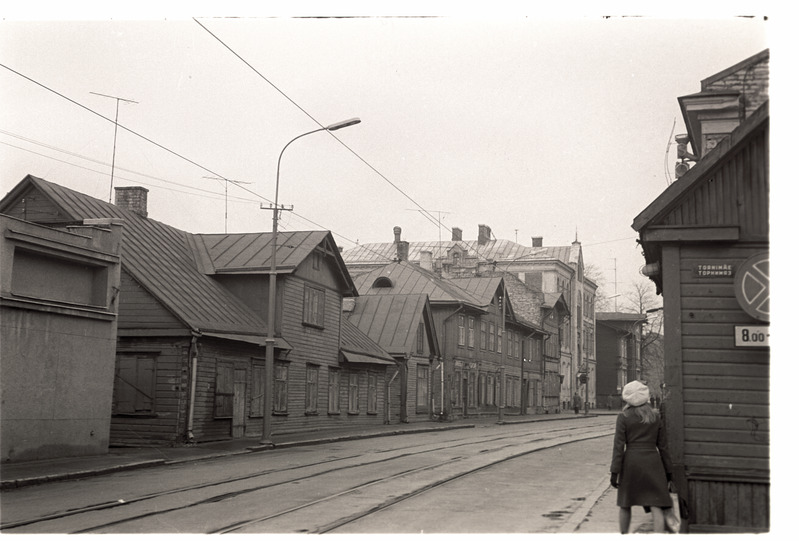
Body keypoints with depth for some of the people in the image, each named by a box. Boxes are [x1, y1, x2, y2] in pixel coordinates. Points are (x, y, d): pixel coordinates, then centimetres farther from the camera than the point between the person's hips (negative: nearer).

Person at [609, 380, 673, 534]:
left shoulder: (623, 417, -2)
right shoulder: (655, 417, 7)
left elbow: (619, 446, -7)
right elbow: (662, 446, 8)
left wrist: (614, 472, -7)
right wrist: (668, 471, 14)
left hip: (631, 462, -1)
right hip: (652, 462, 1)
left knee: (625, 504, 16)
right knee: (656, 506, -2)